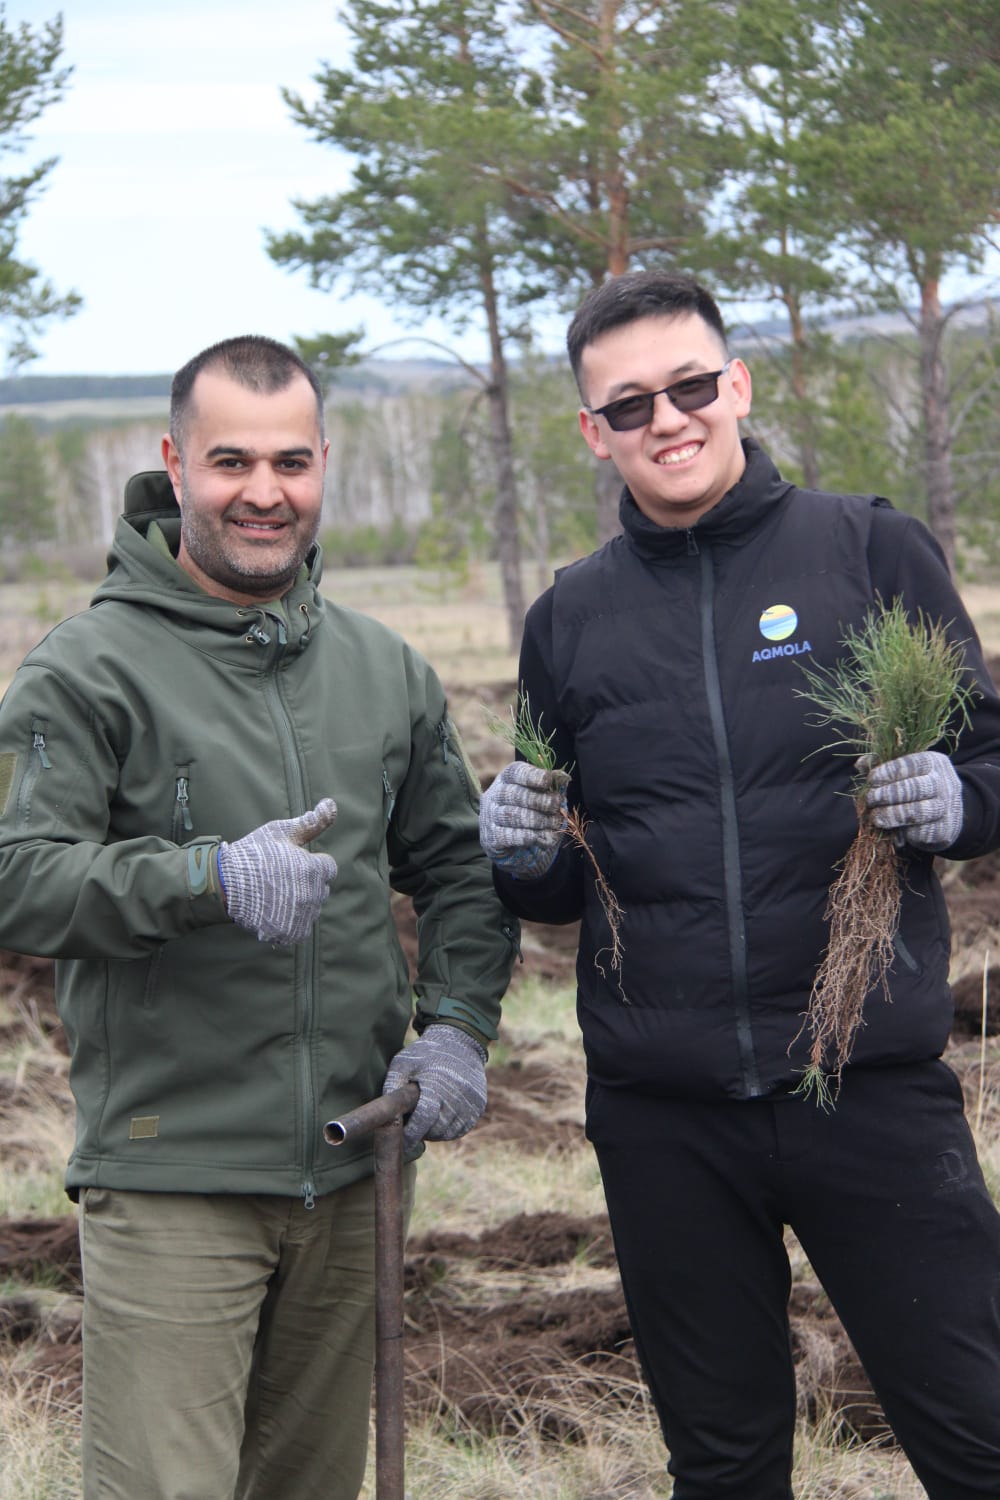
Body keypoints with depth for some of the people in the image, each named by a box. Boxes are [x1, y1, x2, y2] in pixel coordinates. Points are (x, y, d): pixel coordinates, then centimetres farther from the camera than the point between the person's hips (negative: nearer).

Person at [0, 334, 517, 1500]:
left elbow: (461, 865, 18)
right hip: (169, 1175, -5)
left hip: (350, 1176, 6)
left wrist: (457, 1023, 1)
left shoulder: (383, 670, 11)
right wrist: (211, 878, -29)